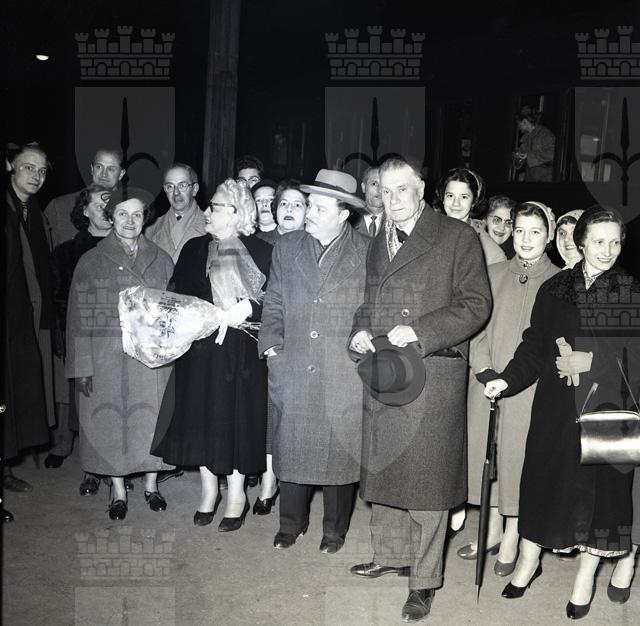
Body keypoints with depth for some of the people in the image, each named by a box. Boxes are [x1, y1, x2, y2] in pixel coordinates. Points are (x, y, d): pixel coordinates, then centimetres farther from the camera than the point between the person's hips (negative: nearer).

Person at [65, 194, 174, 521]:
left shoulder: (161, 260, 6)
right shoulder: (91, 262, 1)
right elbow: (79, 317, 0)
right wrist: (81, 366, -5)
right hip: (107, 357, -1)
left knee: (152, 418, 7)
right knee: (111, 420, 5)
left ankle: (151, 485, 25)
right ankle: (118, 491, 21)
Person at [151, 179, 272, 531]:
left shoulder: (260, 252, 0)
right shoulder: (194, 249, 10)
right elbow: (177, 296, 5)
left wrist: (249, 307, -18)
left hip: (242, 352, -3)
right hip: (200, 349, 3)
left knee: (237, 416, 2)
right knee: (201, 415, 6)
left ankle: (236, 493, 17)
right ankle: (208, 489, 22)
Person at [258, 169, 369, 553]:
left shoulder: (367, 253, 0)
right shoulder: (286, 248, 9)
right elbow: (274, 305, 13)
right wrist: (272, 342, 0)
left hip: (344, 374, -2)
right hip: (294, 369, 3)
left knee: (340, 450, 7)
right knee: (291, 448, 8)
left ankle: (335, 528, 26)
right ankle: (292, 522, 28)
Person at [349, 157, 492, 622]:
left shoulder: (458, 238, -2)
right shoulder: (378, 246, 19)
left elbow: (476, 304, -7)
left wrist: (419, 332, -17)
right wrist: (360, 332, 5)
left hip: (432, 375, -6)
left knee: (426, 477, -1)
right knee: (382, 467, 14)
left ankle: (424, 581, 13)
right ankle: (390, 555, 34)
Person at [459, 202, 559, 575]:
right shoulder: (495, 275, 7)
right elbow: (478, 327, 6)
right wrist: (483, 369, -7)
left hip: (530, 387, -3)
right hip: (487, 383, 3)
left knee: (518, 453, 3)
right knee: (486, 450, 10)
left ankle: (512, 537, 21)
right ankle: (493, 529, 29)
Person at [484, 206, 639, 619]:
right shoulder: (554, 290, 3)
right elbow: (535, 348, 2)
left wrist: (589, 362, -14)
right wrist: (507, 380, -8)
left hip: (607, 410, -1)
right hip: (556, 408, 2)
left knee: (599, 485, 7)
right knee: (544, 478, 10)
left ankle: (586, 577, 27)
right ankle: (529, 560, 31)